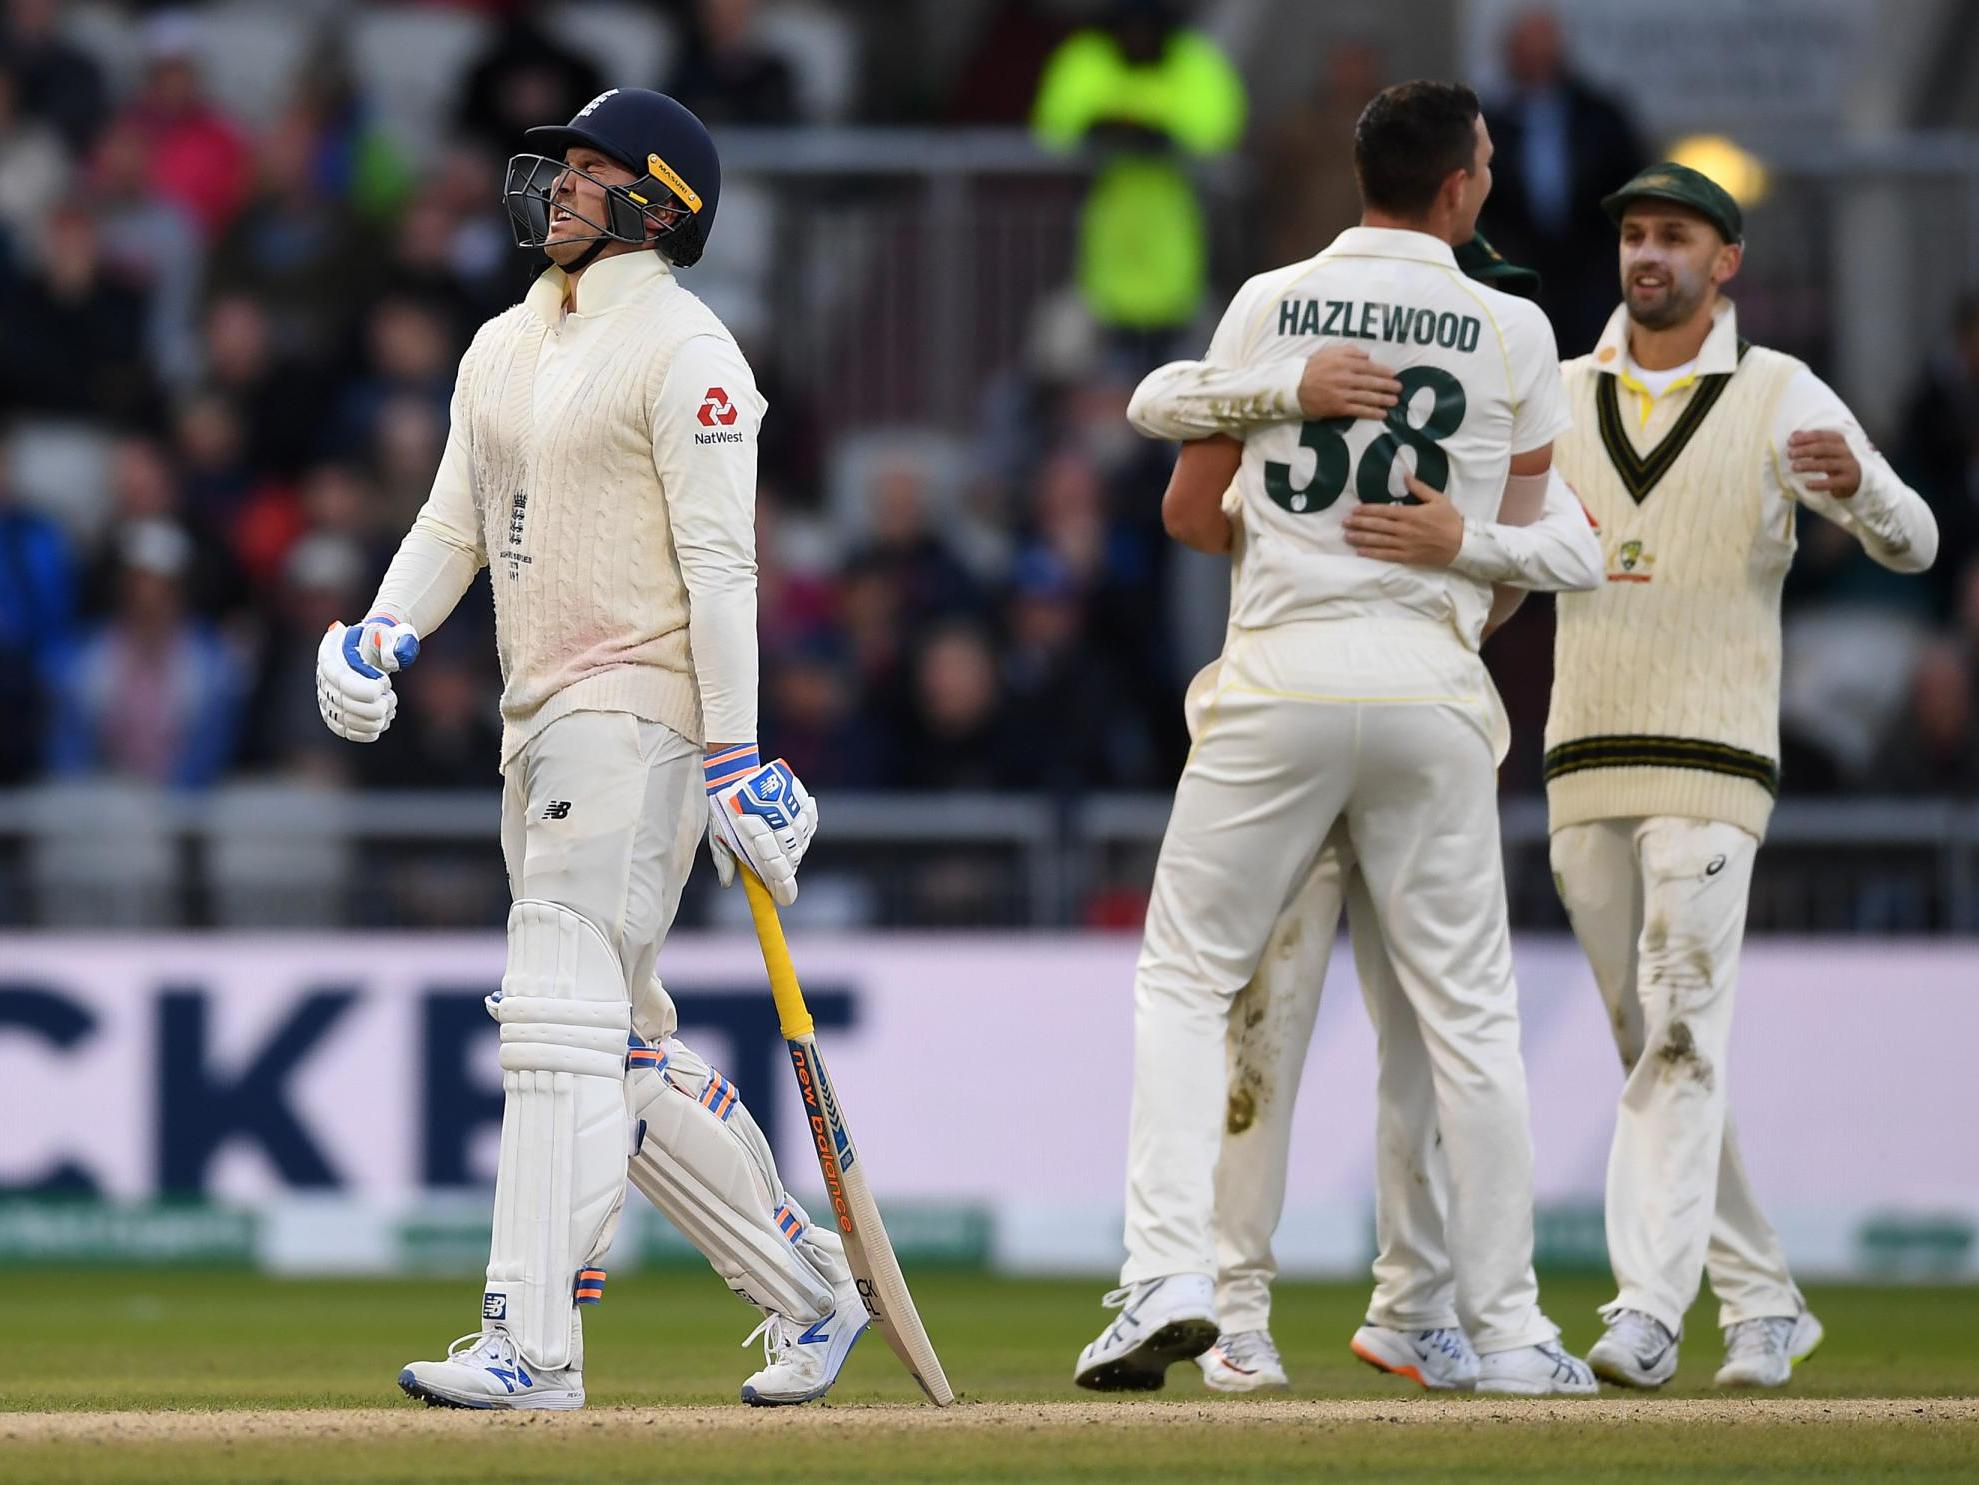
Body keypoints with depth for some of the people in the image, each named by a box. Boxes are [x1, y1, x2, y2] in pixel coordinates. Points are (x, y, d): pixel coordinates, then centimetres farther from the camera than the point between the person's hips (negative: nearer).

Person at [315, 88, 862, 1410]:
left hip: (640, 711, -9)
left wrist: (733, 754, -18)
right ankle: (806, 1290, 21)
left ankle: (530, 1340, -21)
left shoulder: (682, 349, -8)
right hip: (541, 722, 9)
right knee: (626, 1049, 11)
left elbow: (719, 558, -13)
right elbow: (455, 524, 18)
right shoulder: (505, 349, 18)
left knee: (562, 1015, -17)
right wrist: (387, 634, -2)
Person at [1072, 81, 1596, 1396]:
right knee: (1468, 1006, 8)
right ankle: (1507, 1327, 9)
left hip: (1280, 682, 0)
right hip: (1434, 694, 0)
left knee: (1185, 977, 7)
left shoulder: (1268, 306, 4)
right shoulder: (1513, 331, 2)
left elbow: (1187, 513, 10)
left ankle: (1169, 1275, -10)